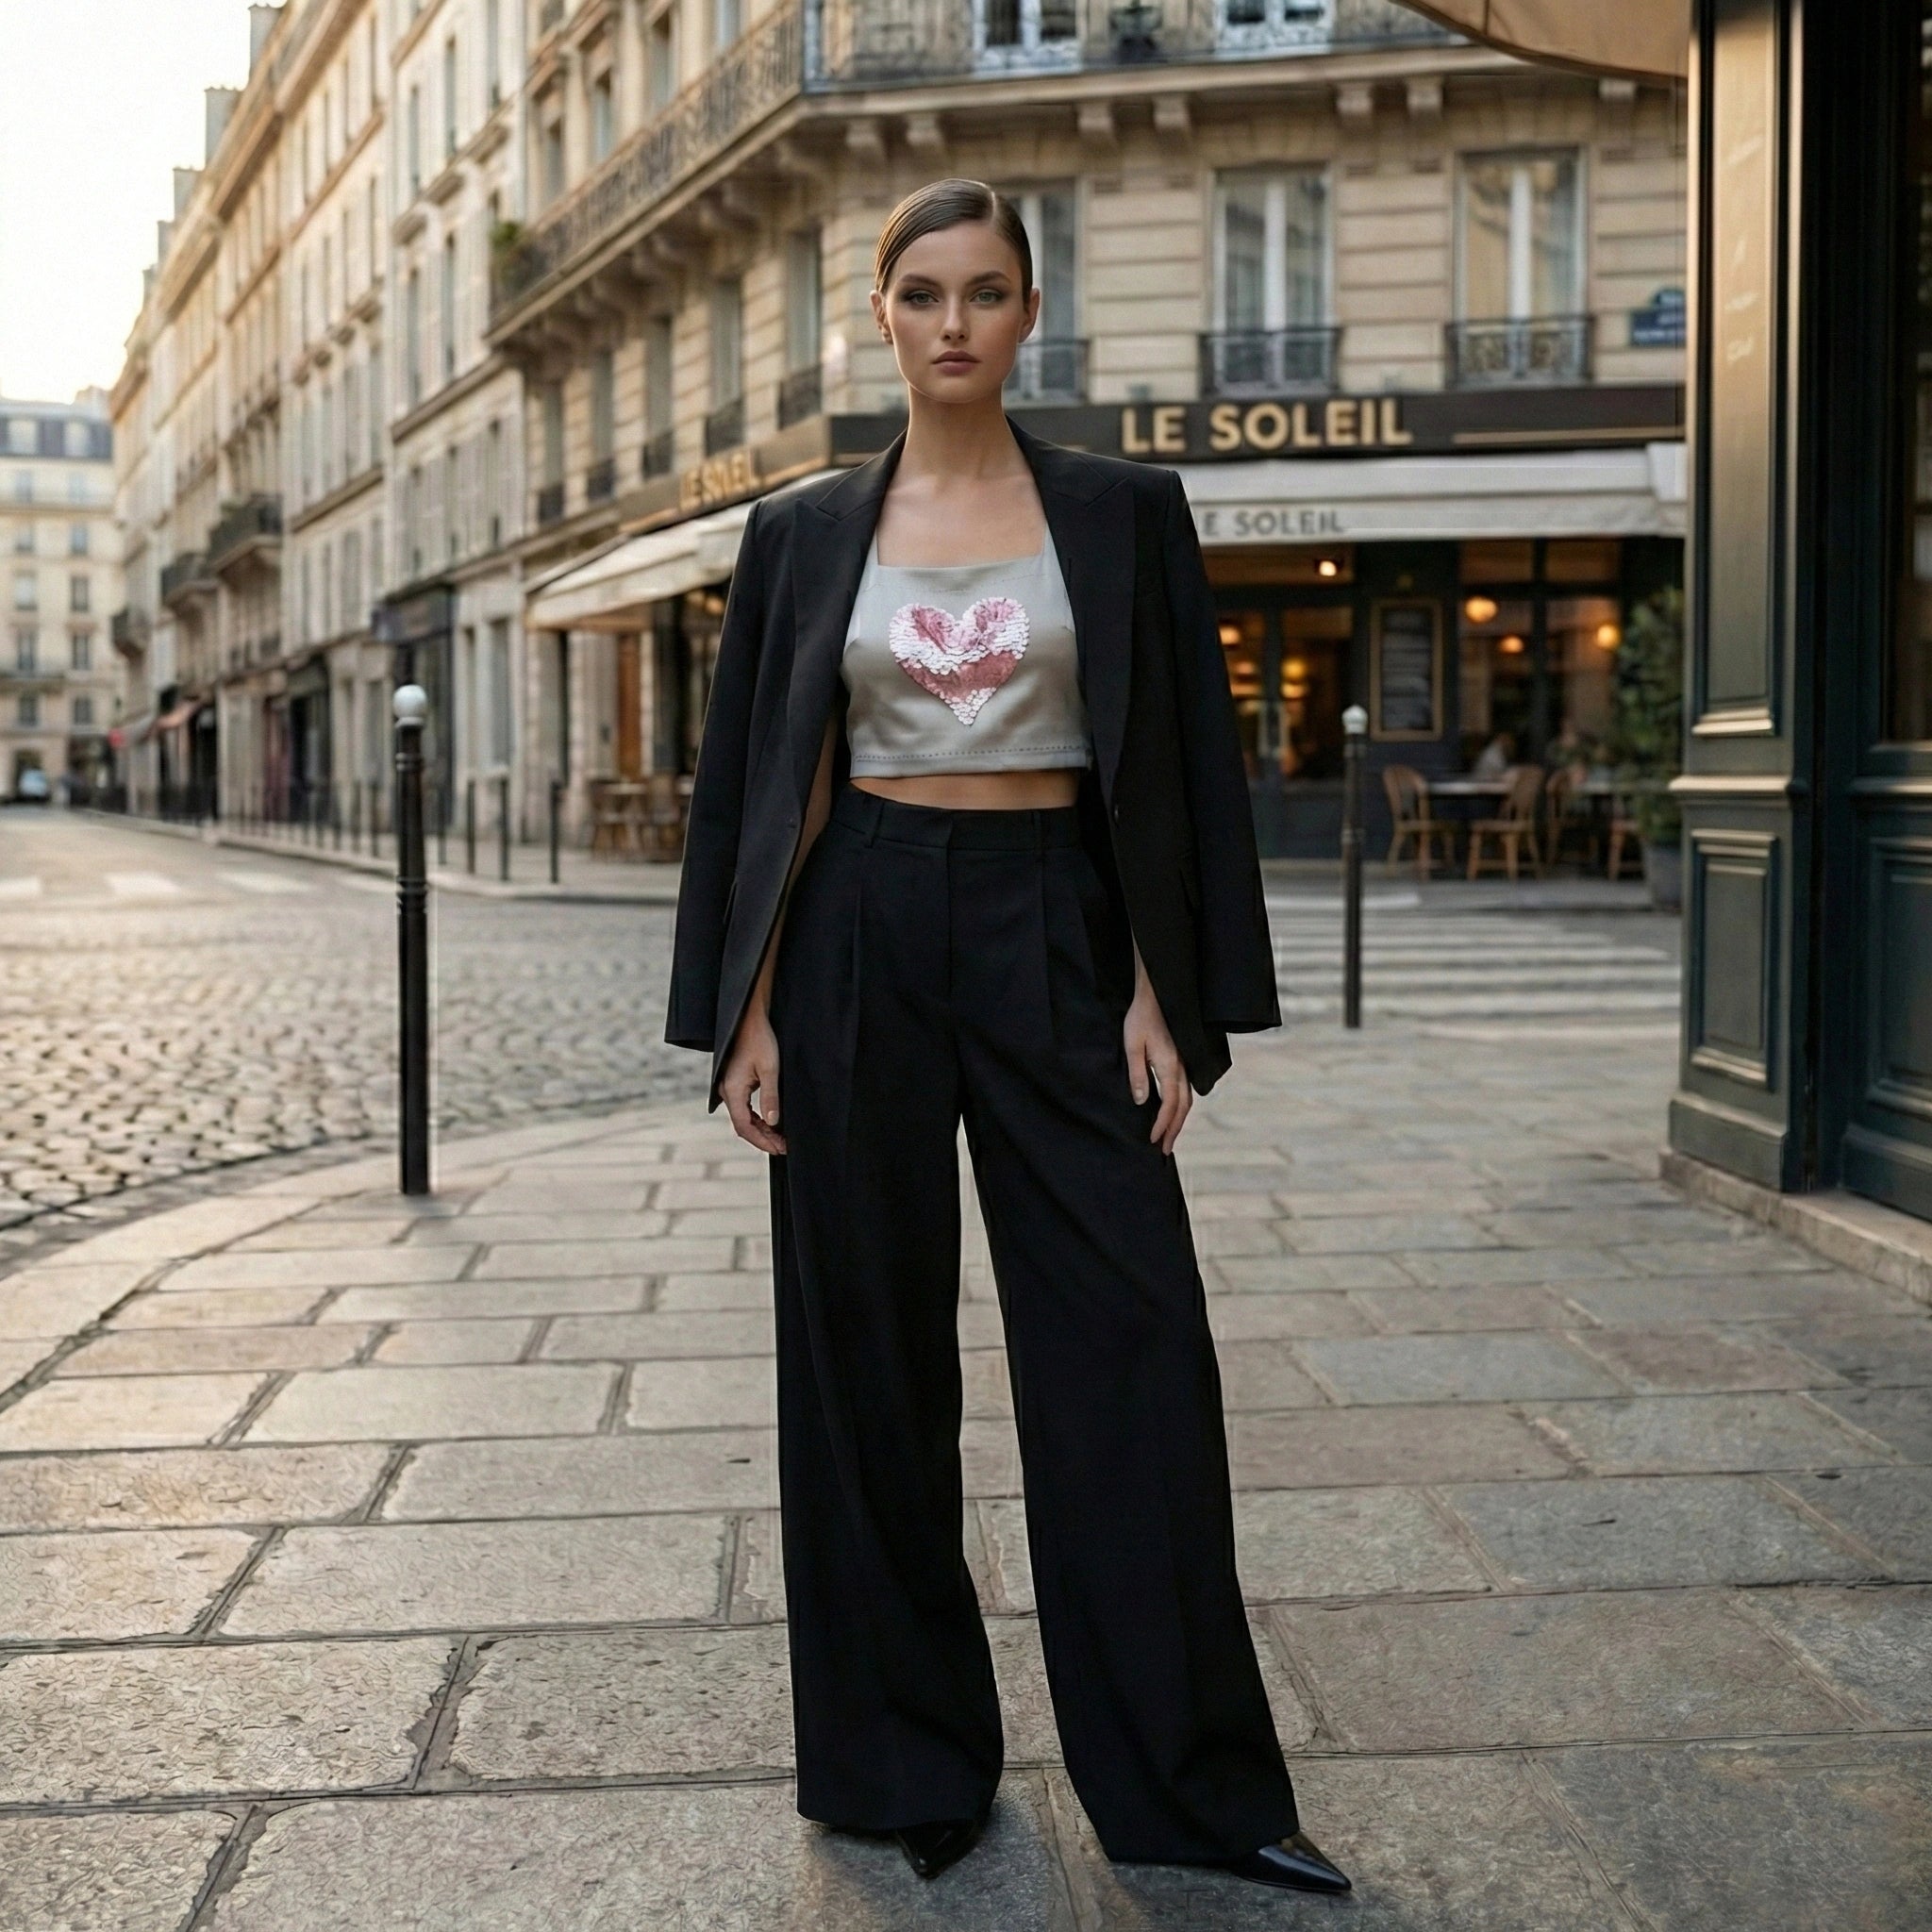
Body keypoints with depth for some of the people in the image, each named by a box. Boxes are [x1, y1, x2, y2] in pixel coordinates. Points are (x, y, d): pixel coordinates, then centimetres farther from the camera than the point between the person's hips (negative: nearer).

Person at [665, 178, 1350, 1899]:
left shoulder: (1124, 514, 4)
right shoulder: (807, 534, 7)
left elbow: (1182, 770, 3)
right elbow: (761, 787, 7)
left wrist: (1165, 999, -4)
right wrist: (747, 1014, 0)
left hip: (1053, 936, 0)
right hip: (864, 939, 1)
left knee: (1131, 1340, -3)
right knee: (870, 1353, 5)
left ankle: (1189, 1779, 10)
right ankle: (907, 1760, 20)